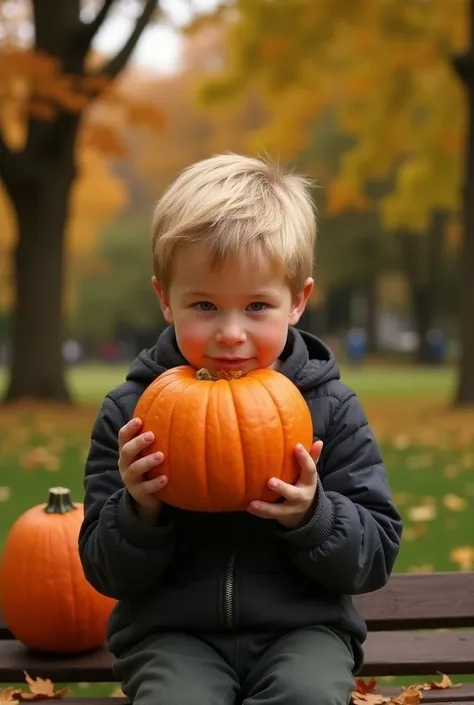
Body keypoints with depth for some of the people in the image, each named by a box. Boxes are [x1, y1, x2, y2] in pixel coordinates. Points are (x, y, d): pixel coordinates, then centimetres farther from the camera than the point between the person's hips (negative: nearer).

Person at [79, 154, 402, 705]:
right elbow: (107, 573, 1)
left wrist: (311, 516, -19)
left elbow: (376, 556, 0)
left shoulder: (331, 410, -2)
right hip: (171, 633, 0)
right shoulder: (130, 413, -3)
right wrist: (139, 511, -20)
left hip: (302, 627, 1)